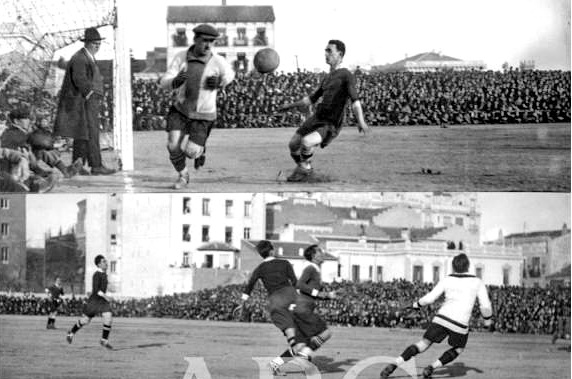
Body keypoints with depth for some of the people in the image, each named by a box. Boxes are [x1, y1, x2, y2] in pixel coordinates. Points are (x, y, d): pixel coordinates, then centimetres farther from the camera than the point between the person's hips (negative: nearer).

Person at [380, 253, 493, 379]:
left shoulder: (447, 280, 7)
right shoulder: (477, 282, 4)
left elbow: (429, 298, 5)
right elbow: (485, 306, 1)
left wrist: (417, 304, 24)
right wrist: (488, 319, 19)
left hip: (441, 318, 2)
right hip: (460, 325, -2)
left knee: (423, 344, 8)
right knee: (458, 349, 24)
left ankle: (394, 365, -8)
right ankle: (432, 367, 5)